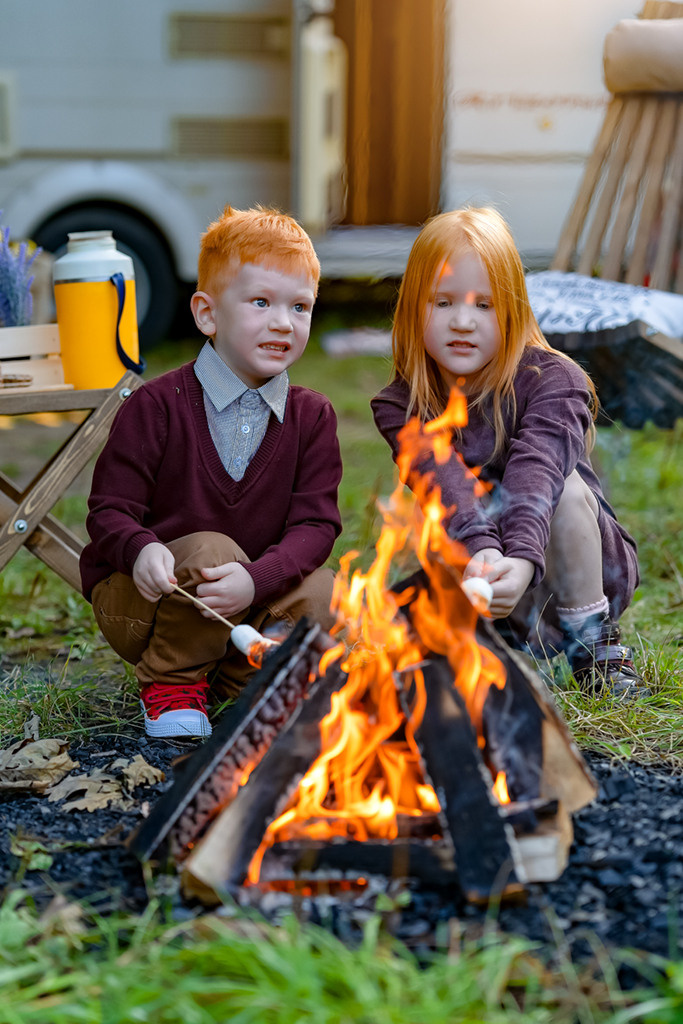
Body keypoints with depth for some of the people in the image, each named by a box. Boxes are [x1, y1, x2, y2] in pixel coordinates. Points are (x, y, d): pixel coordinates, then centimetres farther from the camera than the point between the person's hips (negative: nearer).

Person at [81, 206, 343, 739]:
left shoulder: (312, 417, -3)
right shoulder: (157, 407, -12)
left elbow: (315, 524, -10)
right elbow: (110, 510, -11)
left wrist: (254, 579, -30)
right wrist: (141, 551, -36)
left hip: (247, 606, 3)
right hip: (139, 601, -3)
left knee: (323, 597, -21)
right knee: (212, 550, -32)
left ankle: (230, 681, 1)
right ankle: (170, 684, -9)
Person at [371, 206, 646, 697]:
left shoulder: (553, 380, -15)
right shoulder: (401, 407, -8)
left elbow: (538, 469, -35)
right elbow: (446, 481, -28)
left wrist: (520, 558, -54)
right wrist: (482, 550, -49)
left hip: (590, 574, -2)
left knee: (563, 485, -29)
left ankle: (596, 642, -14)